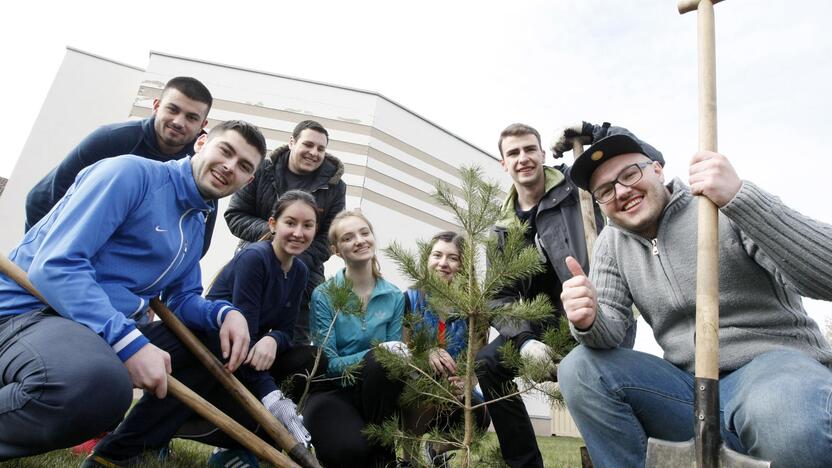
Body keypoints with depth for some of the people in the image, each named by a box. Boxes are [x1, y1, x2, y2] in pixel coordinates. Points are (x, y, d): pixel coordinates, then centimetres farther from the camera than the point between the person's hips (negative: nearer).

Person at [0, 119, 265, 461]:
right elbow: (54, 266, -21)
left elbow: (181, 298, 17)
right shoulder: (131, 173, -12)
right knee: (96, 380, -41)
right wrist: (130, 342, -30)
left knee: (225, 345, 7)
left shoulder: (198, 225, 14)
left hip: (115, 328, 9)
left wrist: (225, 313, -6)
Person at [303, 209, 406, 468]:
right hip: (333, 391, -3)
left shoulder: (394, 297, 1)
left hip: (373, 391, 3)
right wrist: (377, 352, -26)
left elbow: (394, 352, 2)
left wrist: (398, 354, -23)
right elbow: (329, 364, -11)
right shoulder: (323, 295, -8)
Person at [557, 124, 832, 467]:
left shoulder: (729, 206, -8)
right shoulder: (612, 244, 6)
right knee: (580, 369, -17)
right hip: (690, 383, 5)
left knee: (786, 417, -39)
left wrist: (739, 196, -31)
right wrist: (589, 321, -25)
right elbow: (610, 330, 0)